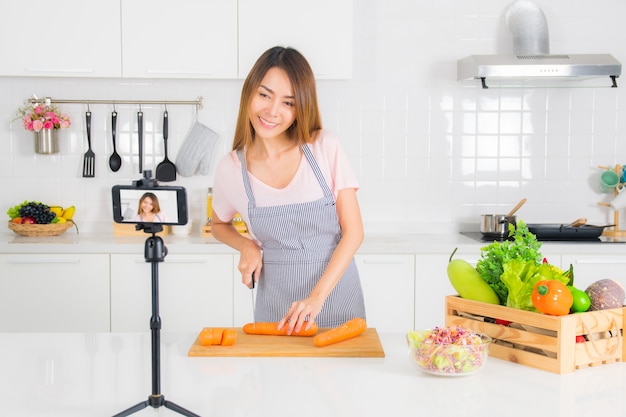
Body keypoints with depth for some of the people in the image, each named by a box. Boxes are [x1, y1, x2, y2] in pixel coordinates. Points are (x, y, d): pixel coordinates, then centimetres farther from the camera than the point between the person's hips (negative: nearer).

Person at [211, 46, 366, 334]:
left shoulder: (325, 147, -9)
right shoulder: (231, 168, -5)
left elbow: (353, 231, -8)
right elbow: (219, 225, 16)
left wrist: (317, 295, -18)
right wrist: (247, 246, -5)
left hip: (336, 290, 0)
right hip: (276, 301, 1)